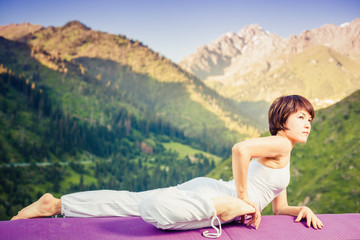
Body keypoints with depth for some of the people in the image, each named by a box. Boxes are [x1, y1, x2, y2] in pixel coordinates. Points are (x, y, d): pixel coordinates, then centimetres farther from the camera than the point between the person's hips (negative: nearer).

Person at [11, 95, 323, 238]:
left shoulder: (284, 159, 24)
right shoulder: (279, 144, -6)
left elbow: (279, 207, 28)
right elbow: (240, 149, -27)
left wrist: (302, 210, 7)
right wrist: (242, 199, -19)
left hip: (206, 188, 8)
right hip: (210, 191, -8)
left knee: (131, 201, 5)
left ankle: (57, 205, 8)